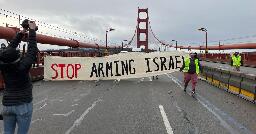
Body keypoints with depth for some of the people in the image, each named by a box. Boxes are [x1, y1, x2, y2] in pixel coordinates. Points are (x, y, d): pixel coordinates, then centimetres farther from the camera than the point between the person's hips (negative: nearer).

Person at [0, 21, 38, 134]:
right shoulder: (23, 66, -19)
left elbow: (10, 47, 5)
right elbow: (32, 50, -10)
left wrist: (21, 33, 12)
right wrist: (32, 30, -1)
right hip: (24, 105, -5)